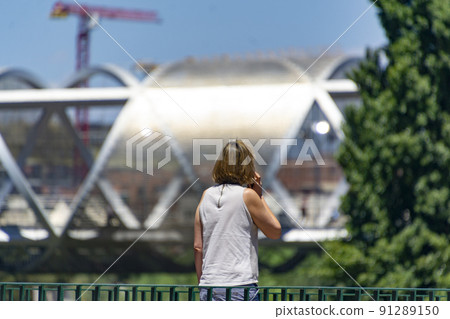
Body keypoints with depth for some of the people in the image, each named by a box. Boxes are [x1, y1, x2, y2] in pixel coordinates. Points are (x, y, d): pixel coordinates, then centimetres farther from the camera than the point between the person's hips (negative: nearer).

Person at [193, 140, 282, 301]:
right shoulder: (247, 195, -6)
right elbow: (275, 231, 5)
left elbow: (197, 246, 10)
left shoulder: (207, 195, 9)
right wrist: (259, 196, 9)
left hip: (208, 287, 5)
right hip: (241, 286, -5)